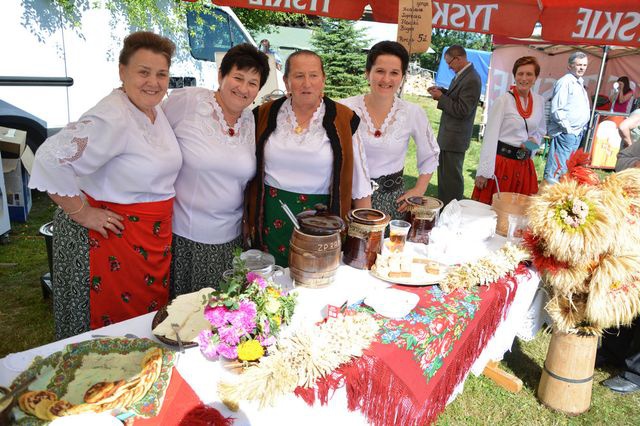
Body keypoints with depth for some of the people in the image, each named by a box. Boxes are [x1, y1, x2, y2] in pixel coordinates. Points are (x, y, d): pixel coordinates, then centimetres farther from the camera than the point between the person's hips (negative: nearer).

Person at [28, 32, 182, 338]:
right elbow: (51, 161, -28)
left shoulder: (157, 111, 6)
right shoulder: (111, 118, -22)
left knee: (150, 322, 19)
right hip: (114, 233, -8)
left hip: (155, 238, 8)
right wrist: (82, 214, -21)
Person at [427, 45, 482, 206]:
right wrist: (442, 91, 3)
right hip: (448, 135, 10)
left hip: (455, 138, -10)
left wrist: (441, 97, -16)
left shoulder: (471, 80, -21)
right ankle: (442, 206, 32)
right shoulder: (462, 75, 8)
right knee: (444, 173, 19)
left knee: (452, 176, -1)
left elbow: (462, 110, -23)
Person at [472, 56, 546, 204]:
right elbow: (490, 137, -11)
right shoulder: (503, 100, -9)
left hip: (524, 165, 5)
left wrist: (534, 140, 0)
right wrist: (483, 172, -14)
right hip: (502, 162, -5)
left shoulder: (539, 101, 7)